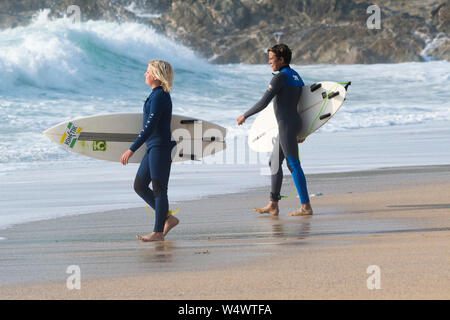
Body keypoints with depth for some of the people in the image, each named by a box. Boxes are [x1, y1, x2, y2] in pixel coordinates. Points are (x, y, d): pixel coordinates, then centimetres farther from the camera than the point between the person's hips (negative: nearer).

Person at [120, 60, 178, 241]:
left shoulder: (159, 96, -16)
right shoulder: (157, 94, 15)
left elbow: (150, 126, -22)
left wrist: (132, 149, -22)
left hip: (161, 147, -10)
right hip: (153, 147, 10)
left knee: (158, 189, -5)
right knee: (139, 186, 11)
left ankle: (158, 232, 0)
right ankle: (168, 219, 16)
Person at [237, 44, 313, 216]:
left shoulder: (280, 77, -14)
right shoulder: (296, 77, 15)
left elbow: (264, 102, -17)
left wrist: (245, 115, -4)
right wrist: (302, 131, 24)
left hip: (286, 125, -10)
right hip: (294, 123, 10)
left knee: (293, 165, -8)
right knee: (274, 163, 15)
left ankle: (306, 206, -8)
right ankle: (273, 205, 18)